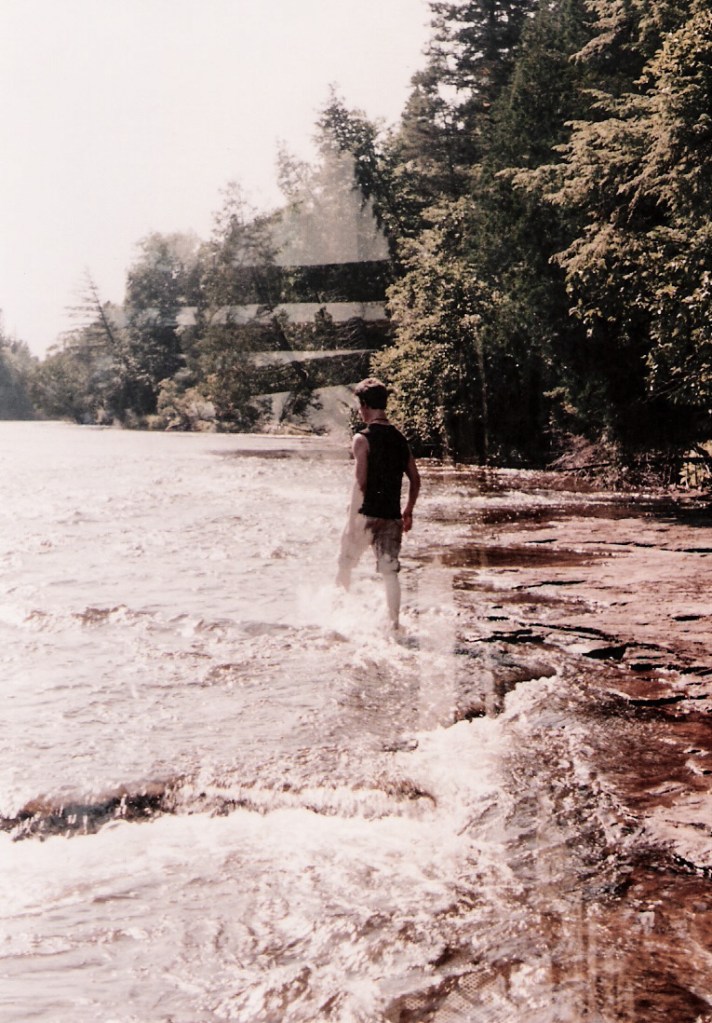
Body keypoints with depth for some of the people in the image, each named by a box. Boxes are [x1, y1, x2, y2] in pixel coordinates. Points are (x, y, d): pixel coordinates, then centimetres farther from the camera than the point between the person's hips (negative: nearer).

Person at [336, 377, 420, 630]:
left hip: (367, 514, -4)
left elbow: (360, 483, -17)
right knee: (390, 571, 7)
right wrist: (408, 512, 20)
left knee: (345, 565, 15)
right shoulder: (400, 439, 8)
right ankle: (394, 622, 4)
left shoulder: (363, 439, -10)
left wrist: (351, 520, -14)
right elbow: (415, 479, 11)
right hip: (391, 516, 4)